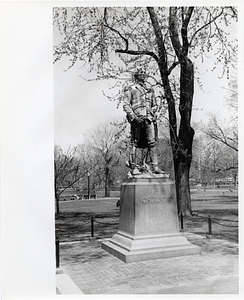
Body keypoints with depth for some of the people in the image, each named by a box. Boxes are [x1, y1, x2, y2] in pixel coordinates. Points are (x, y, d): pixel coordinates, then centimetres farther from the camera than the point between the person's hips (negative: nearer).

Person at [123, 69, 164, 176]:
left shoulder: (150, 90, 23)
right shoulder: (130, 90, 10)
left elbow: (155, 105, 27)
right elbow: (126, 105, 0)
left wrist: (152, 111, 5)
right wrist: (133, 116, -12)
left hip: (149, 119, 4)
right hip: (137, 119, -4)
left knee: (152, 142, -4)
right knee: (134, 143, -2)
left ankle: (155, 167, -3)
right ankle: (133, 167, 3)